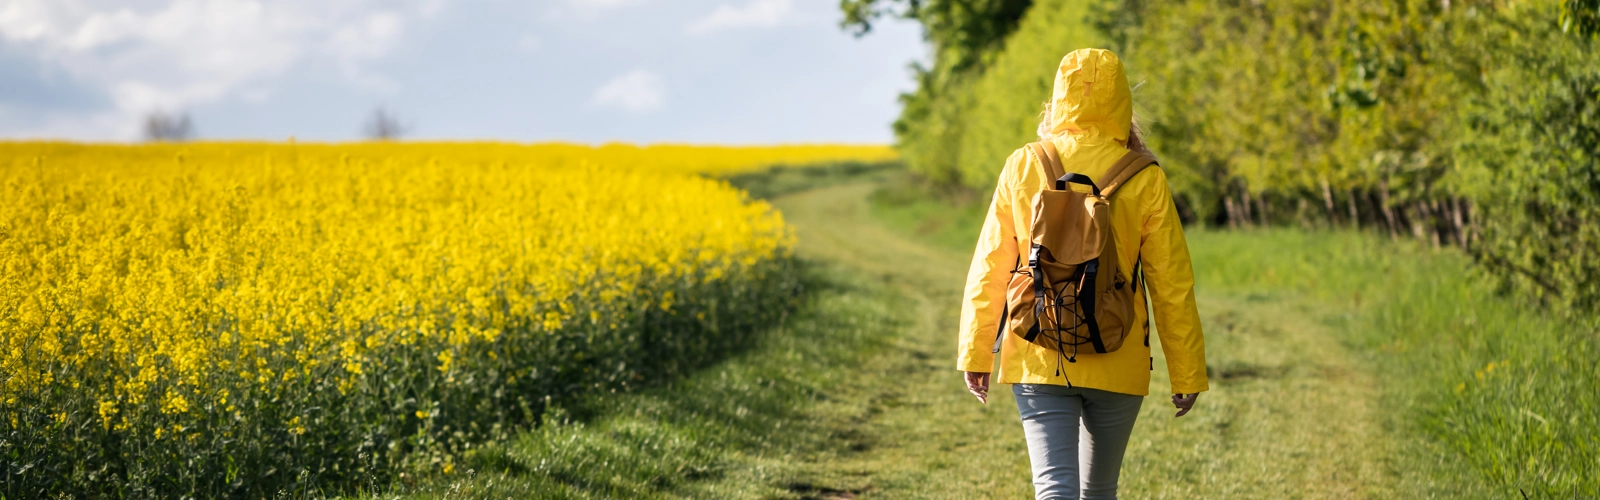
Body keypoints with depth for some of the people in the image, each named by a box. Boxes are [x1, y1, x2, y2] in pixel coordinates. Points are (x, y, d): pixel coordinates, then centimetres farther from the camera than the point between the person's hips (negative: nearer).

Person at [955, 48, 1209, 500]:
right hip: (1117, 368, 1)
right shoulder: (1144, 180, -7)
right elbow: (1172, 285, -4)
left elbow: (989, 270, 1)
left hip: (1039, 361, 0)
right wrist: (1187, 374, 5)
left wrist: (975, 354, 10)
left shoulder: (1023, 168, -4)